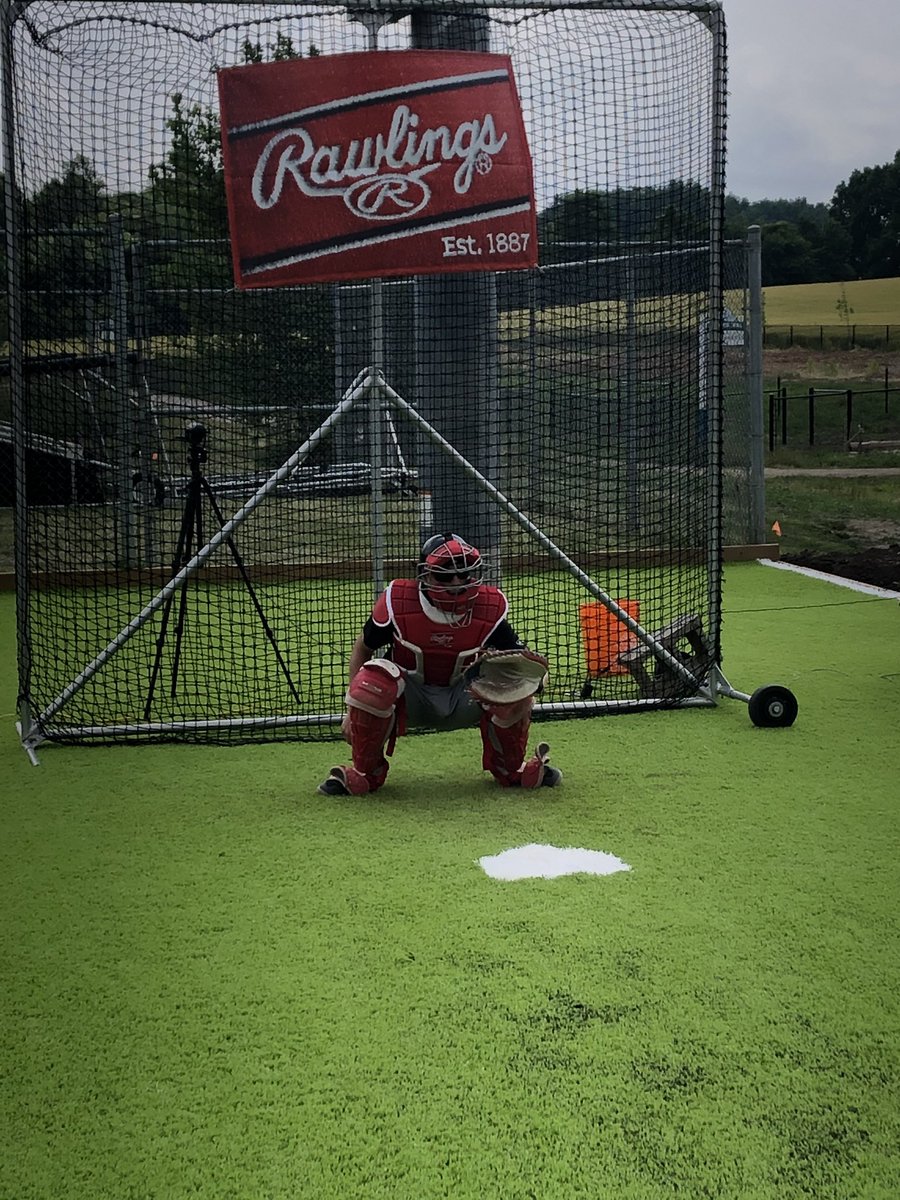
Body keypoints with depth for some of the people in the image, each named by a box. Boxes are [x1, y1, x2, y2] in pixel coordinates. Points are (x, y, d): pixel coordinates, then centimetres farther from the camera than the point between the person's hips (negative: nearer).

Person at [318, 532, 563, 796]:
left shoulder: (489, 608, -16)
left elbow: (521, 659, -8)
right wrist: (352, 712, -10)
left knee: (514, 683, -26)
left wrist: (527, 676, -35)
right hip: (411, 701, -1)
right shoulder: (398, 602, -19)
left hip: (463, 701, 1)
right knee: (373, 679, -34)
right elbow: (362, 648, -3)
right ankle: (366, 772, -11)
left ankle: (510, 767, 2)